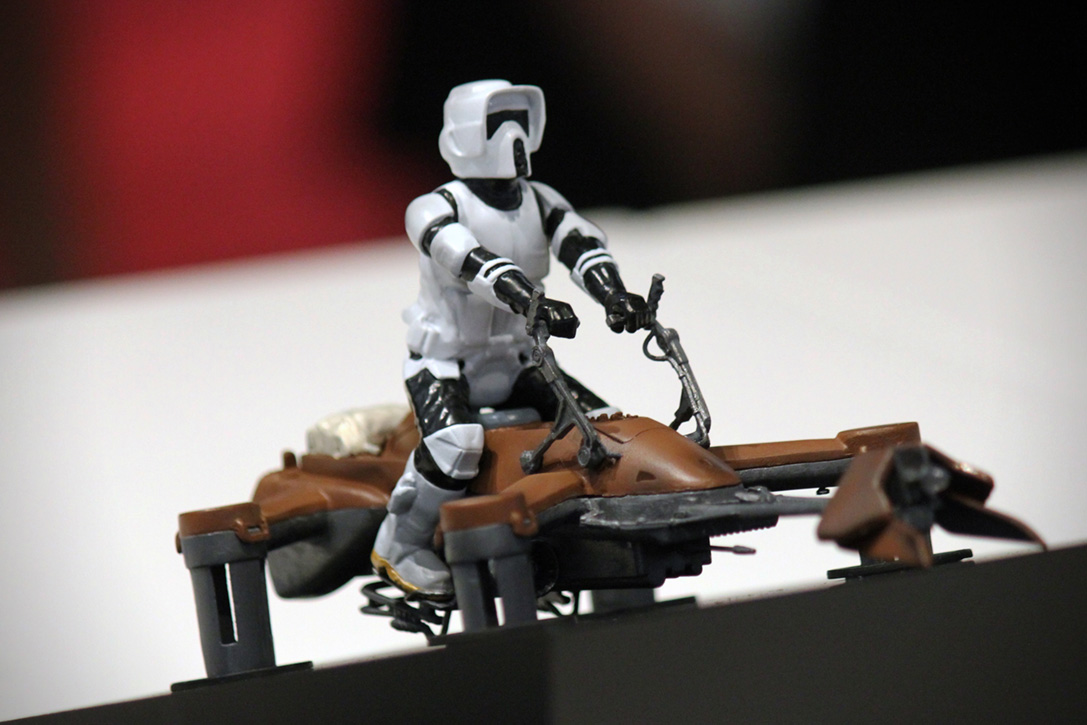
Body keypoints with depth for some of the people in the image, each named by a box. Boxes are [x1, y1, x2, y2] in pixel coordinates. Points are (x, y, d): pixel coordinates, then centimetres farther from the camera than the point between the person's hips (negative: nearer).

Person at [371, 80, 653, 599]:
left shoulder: (539, 202, 5)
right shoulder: (435, 209, -14)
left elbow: (581, 244, -14)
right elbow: (469, 260, -34)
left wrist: (614, 296, -36)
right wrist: (529, 303, -52)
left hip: (514, 363, 7)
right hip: (444, 364, -7)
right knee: (455, 443, -34)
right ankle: (398, 547, -15)